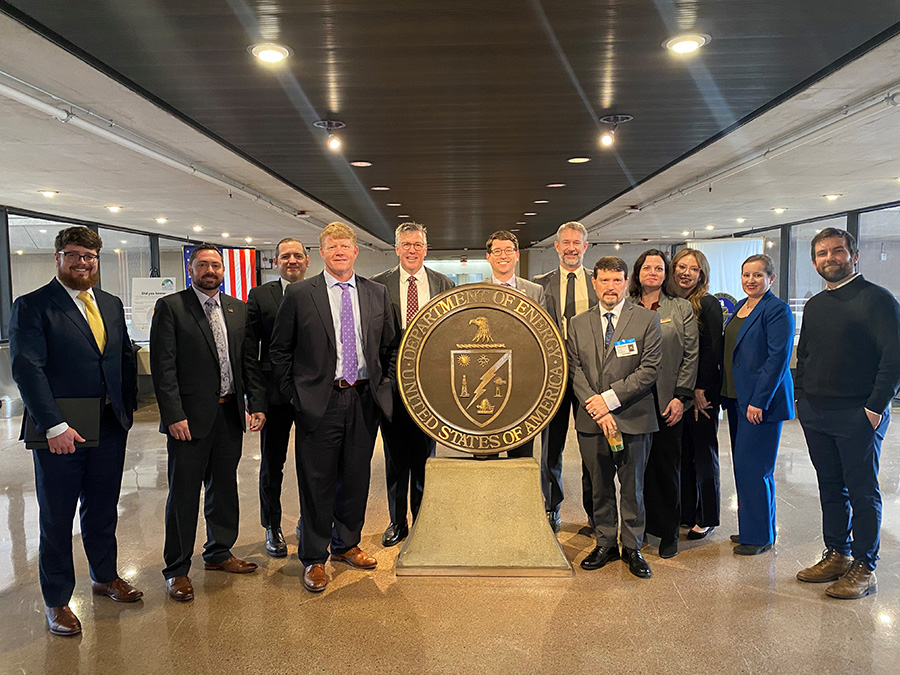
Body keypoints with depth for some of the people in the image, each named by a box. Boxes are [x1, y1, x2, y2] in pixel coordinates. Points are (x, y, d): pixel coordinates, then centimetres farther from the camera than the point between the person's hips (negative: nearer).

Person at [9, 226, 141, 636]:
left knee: (103, 510, 18)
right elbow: (27, 369, -15)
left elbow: (127, 357, 15)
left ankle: (104, 576, 38)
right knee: (56, 519, 9)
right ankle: (57, 601, 25)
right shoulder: (32, 306, -8)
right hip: (60, 432, -5)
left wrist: (128, 406, 7)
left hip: (110, 428, 5)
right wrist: (54, 426, -21)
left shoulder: (111, 305, 11)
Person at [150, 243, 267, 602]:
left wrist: (257, 404, 2)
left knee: (224, 488, 16)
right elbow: (163, 367, -10)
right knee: (183, 494, 4)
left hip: (230, 414, 5)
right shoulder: (170, 307, -4)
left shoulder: (238, 309, 11)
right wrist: (174, 416, -16)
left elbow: (250, 361, 11)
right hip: (189, 417, -5)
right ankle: (177, 569, 19)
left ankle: (218, 552, 34)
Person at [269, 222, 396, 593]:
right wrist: (294, 394, -2)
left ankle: (346, 544, 34)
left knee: (356, 478, 14)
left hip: (364, 400, 3)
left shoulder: (377, 294, 8)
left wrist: (382, 386, 6)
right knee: (317, 482, 4)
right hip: (319, 402, -3)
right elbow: (279, 350, 2)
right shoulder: (299, 294, -1)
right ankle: (314, 558, 21)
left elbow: (389, 346, 14)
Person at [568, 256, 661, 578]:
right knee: (599, 487, 12)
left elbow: (650, 370, -8)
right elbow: (575, 371, 3)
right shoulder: (578, 324, 8)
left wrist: (610, 398, -15)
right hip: (591, 420, 2)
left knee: (633, 488, 9)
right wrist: (596, 409, -11)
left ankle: (632, 547, 24)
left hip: (633, 418, -2)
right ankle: (604, 543, 27)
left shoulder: (647, 320, -1)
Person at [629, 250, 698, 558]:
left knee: (667, 465, 4)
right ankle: (639, 525, 19)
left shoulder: (681, 308, 6)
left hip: (667, 402, -1)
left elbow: (691, 355, 2)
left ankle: (668, 532, 18)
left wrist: (681, 397, -6)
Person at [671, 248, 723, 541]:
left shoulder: (708, 305, -7)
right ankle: (686, 512, 23)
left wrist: (701, 390, -14)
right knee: (681, 453, 11)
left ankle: (707, 518, 16)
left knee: (704, 453, 5)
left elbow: (712, 350, -12)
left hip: (701, 392, -5)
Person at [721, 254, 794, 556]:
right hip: (736, 399, 8)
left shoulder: (777, 310, -11)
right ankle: (751, 528, 26)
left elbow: (778, 358, -17)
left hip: (761, 402, -8)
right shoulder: (739, 307, 14)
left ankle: (759, 536, 10)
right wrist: (724, 394, 12)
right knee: (744, 466, 14)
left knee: (752, 467, -4)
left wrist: (758, 401, -20)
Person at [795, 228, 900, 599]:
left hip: (858, 415, -6)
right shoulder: (814, 305, 14)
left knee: (862, 492, 3)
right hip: (815, 414, 6)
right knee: (831, 488, 13)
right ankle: (836, 554, 25)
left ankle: (863, 568, 13)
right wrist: (801, 398, 11)